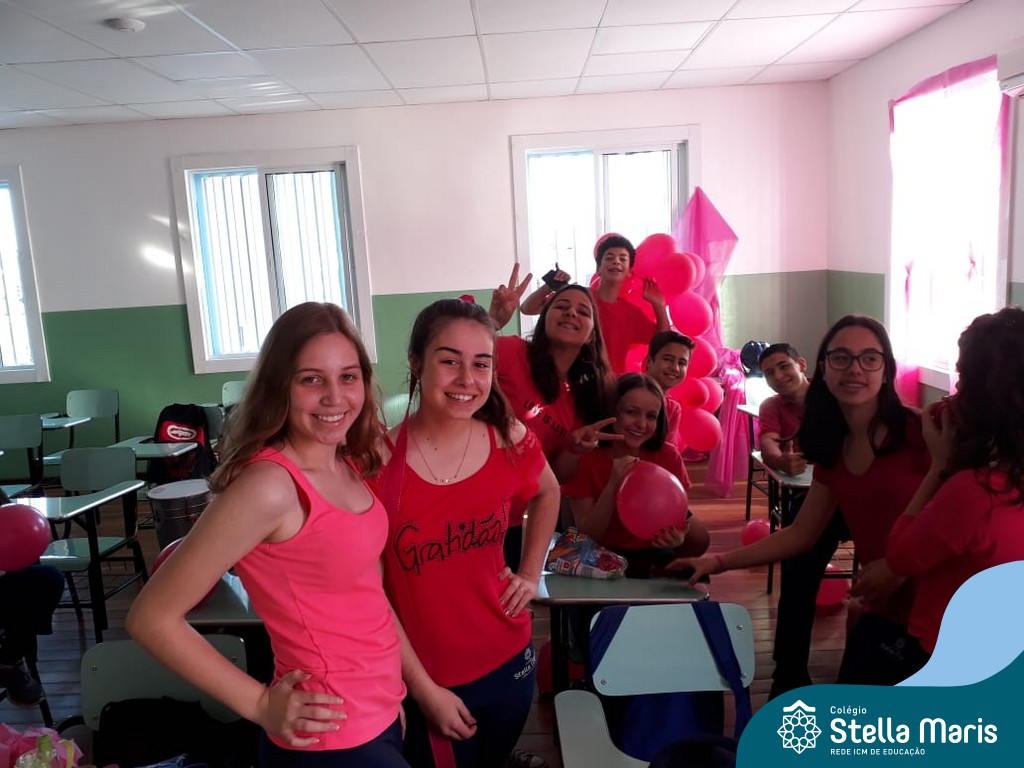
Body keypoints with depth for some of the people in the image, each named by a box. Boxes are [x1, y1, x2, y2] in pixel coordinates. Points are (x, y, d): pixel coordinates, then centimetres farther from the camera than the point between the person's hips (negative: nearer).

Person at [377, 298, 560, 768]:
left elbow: (547, 495, 13)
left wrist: (531, 574, 4)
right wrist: (424, 688, -12)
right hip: (421, 680, -3)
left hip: (507, 661, 4)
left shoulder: (510, 442, -10)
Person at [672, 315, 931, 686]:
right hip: (882, 617, 6)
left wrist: (900, 566, -24)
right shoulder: (833, 450, 5)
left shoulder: (920, 432, -15)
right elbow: (800, 535, 11)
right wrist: (718, 562, 8)